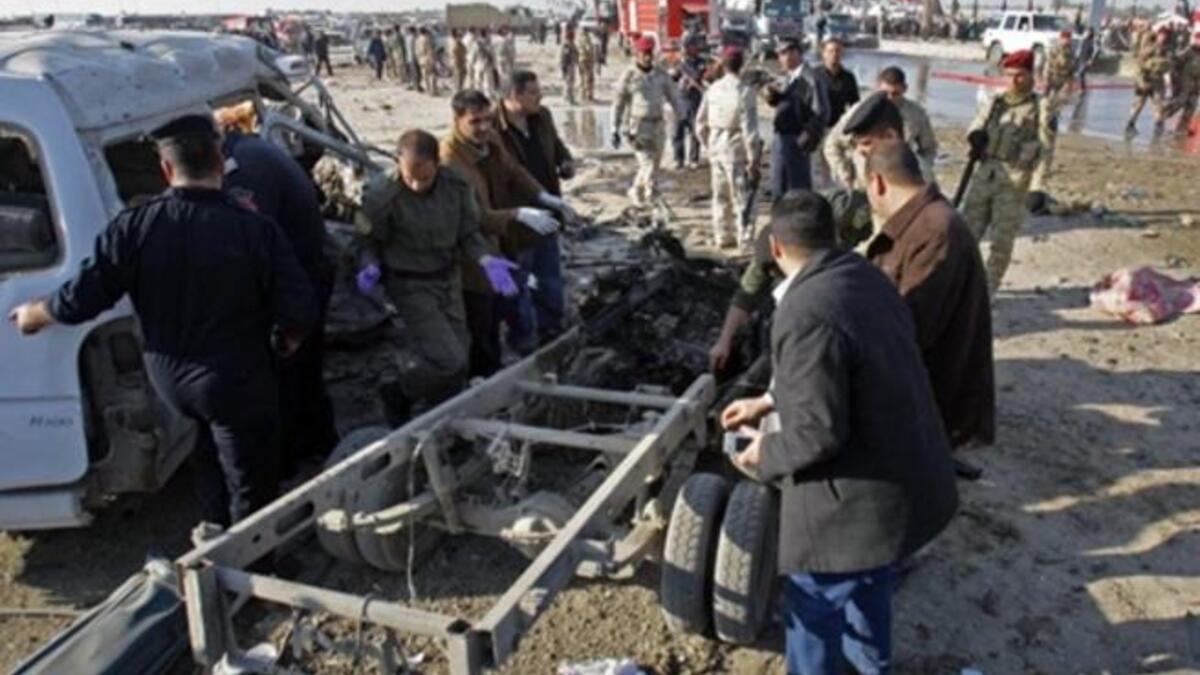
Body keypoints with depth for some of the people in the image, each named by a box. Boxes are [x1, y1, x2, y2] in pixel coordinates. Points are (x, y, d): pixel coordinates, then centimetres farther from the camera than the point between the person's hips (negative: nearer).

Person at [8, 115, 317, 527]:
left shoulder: (134, 226, -11)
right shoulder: (255, 229, -19)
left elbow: (81, 299, -7)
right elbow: (298, 312, -21)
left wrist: (34, 314, 14)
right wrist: (284, 345, 2)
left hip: (168, 378, 5)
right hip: (237, 381, -4)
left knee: (208, 461, 30)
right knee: (251, 487, 13)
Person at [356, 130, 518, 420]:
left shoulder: (457, 185, -13)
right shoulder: (381, 195, -22)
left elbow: (469, 232, -1)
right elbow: (368, 240, -6)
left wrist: (486, 260, -18)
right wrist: (370, 266, -26)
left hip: (448, 278, 5)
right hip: (410, 285, -5)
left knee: (459, 355, 10)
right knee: (447, 359, -13)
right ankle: (398, 399, 17)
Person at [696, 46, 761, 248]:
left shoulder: (713, 89, 1)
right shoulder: (745, 91, -16)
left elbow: (701, 121, 8)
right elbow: (749, 128, -18)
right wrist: (753, 159, -12)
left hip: (716, 146, 6)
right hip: (736, 149, -6)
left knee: (720, 194, 15)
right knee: (741, 195, 2)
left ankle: (722, 236, 24)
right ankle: (745, 238, 5)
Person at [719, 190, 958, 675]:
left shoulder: (806, 314, -28)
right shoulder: (865, 276, 2)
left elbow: (820, 431, -27)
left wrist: (767, 454, -8)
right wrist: (770, 402, 18)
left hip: (855, 504, -10)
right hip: (906, 478, 10)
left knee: (812, 618, 14)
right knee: (870, 589, 34)